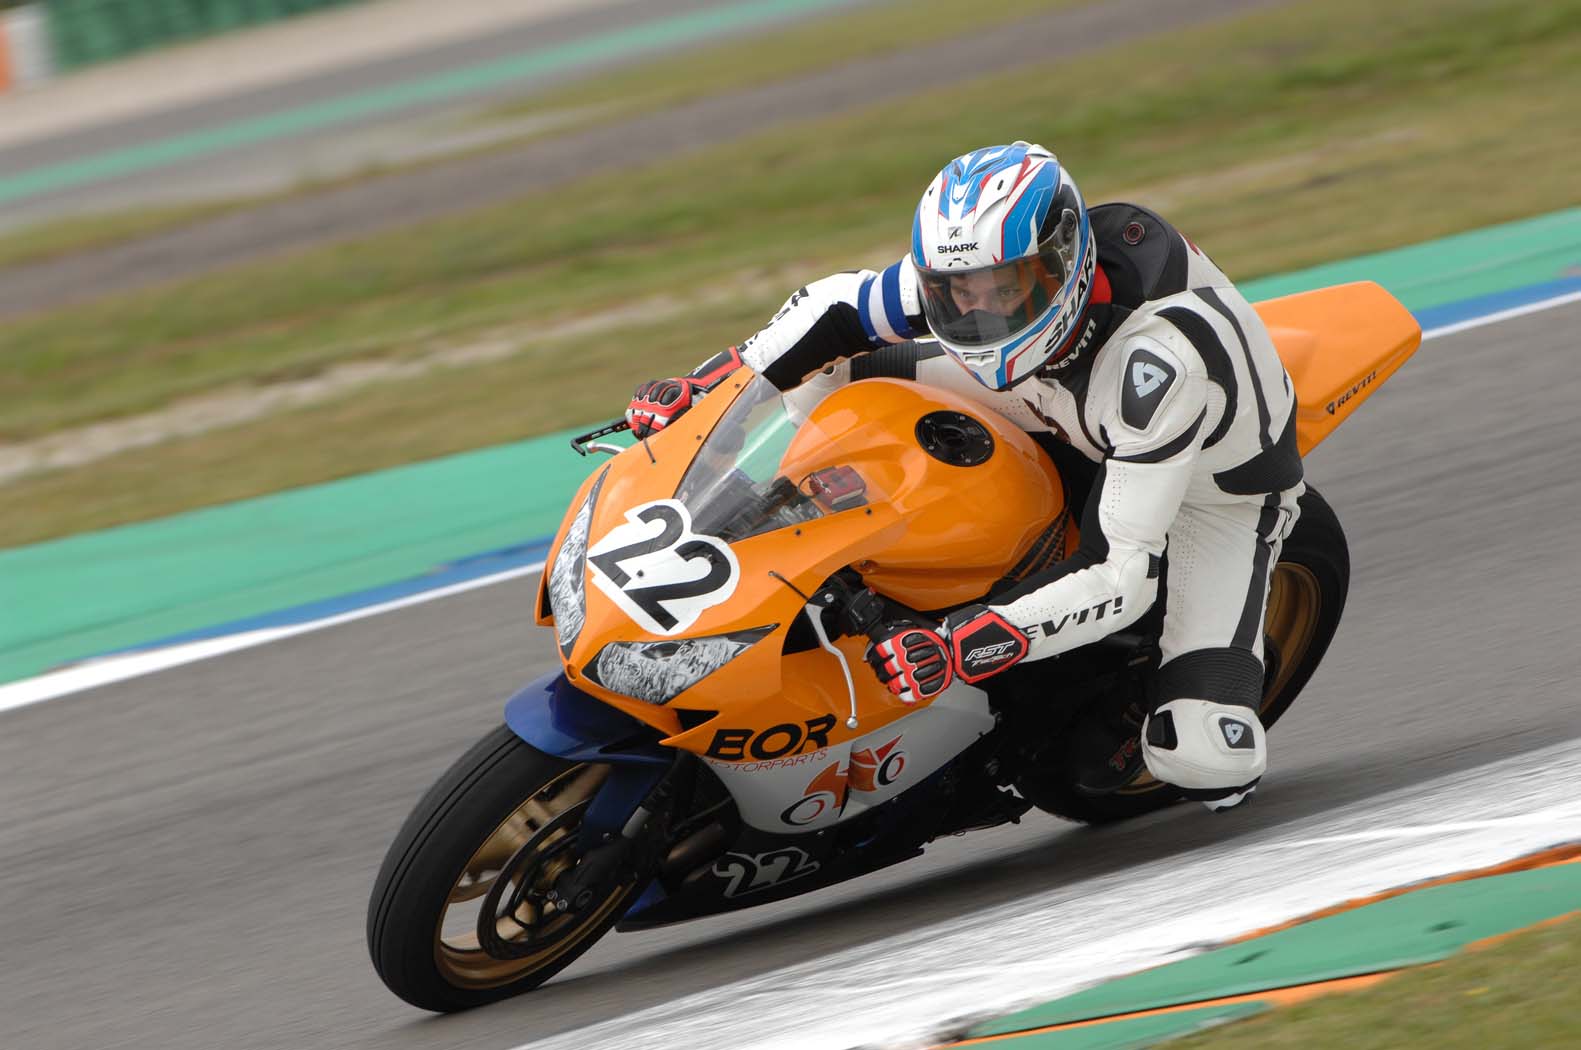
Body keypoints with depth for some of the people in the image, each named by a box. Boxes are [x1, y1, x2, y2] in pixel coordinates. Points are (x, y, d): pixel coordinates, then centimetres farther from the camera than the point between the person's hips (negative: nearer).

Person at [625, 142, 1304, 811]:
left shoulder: (1157, 361, -44)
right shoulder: (984, 265, -26)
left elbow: (1124, 573, -43)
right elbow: (841, 307, -7)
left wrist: (961, 648, -51)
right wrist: (708, 387, -18)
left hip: (1221, 484, -5)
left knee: (1205, 765, -24)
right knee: (848, 367, -7)